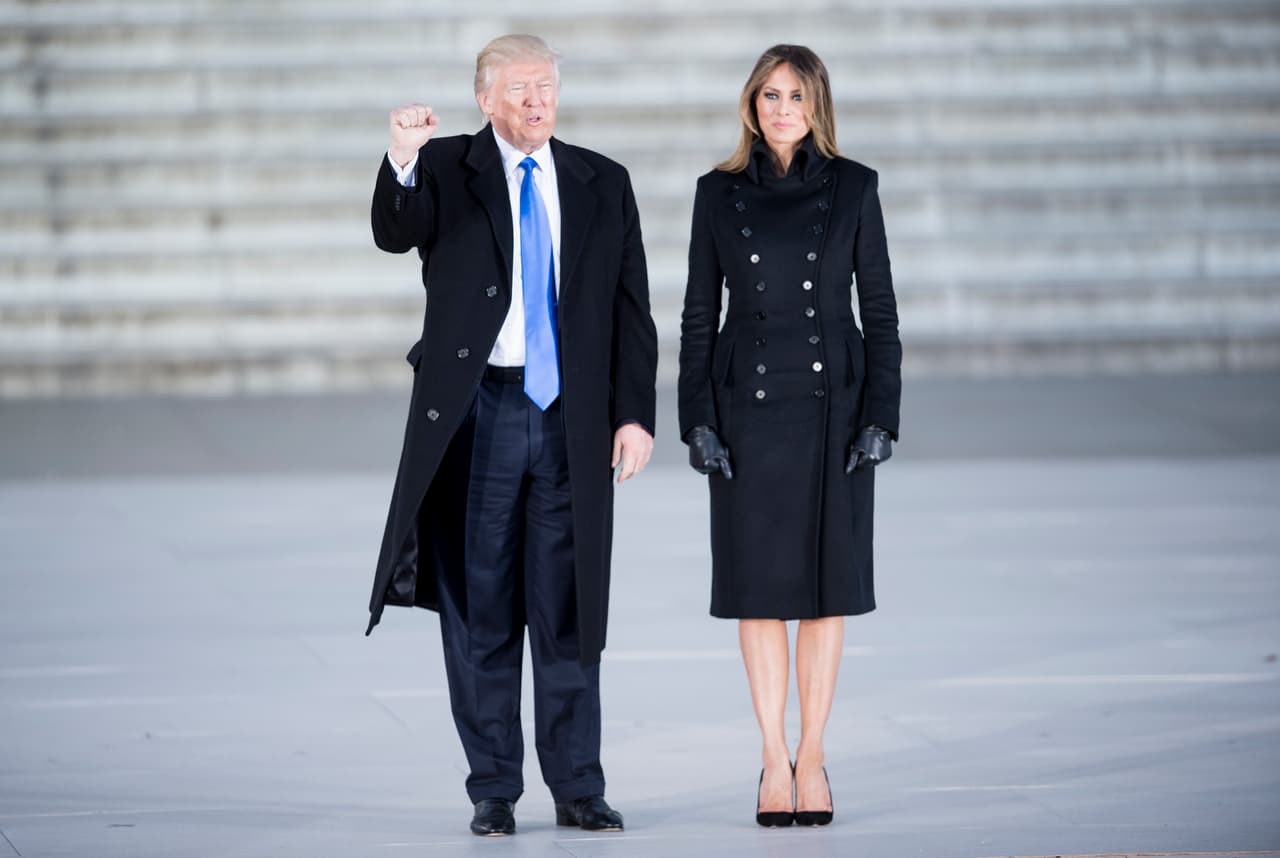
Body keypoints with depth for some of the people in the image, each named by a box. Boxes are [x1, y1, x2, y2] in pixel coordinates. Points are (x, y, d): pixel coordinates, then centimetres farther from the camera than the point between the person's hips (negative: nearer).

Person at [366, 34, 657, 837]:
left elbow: (632, 310, 7)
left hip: (571, 418, 1)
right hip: (476, 410, -1)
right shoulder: (446, 170, 2)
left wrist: (636, 413, -2)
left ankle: (578, 787, 12)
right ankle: (494, 790, 11)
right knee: (479, 608, 4)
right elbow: (396, 233, -18)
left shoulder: (603, 184, 8)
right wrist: (403, 163, -38)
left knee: (567, 609, 5)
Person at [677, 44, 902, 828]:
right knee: (760, 583, 2)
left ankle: (812, 755, 11)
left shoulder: (852, 188, 1)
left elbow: (879, 307, 1)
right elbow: (699, 314, 4)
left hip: (833, 402, 0)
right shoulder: (720, 193, 3)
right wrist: (698, 420, -4)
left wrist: (882, 414, -6)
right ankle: (776, 761, 9)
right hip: (750, 403, 0)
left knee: (828, 581, 2)